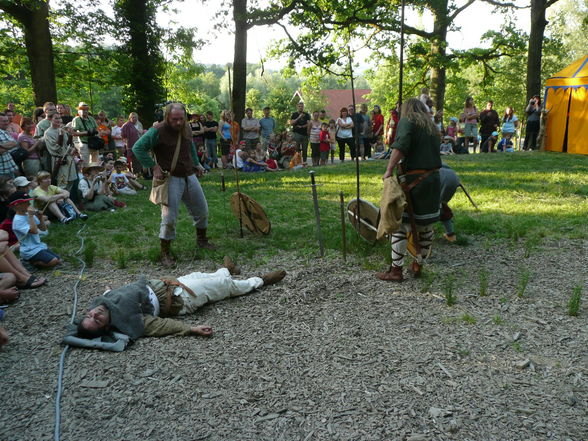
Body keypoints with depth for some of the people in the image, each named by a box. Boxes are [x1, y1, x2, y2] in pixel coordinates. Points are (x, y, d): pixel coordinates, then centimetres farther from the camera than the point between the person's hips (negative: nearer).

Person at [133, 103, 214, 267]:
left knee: (202, 210, 17)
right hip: (171, 179, -7)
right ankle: (165, 253, 8)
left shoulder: (186, 128, 6)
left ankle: (201, 239, 40)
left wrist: (197, 164, 23)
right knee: (169, 217, -7)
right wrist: (154, 166, -18)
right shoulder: (158, 131, -14)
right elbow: (137, 148, -14)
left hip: (190, 176, 7)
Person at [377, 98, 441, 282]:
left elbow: (401, 144, -20)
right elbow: (434, 152, 14)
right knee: (426, 225, 14)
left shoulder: (407, 121, -2)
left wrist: (388, 170, -20)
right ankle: (418, 265, 27)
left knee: (400, 225, -1)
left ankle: (396, 270, 1)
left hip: (412, 180, -7)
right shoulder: (432, 127, 19)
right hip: (433, 179, 7)